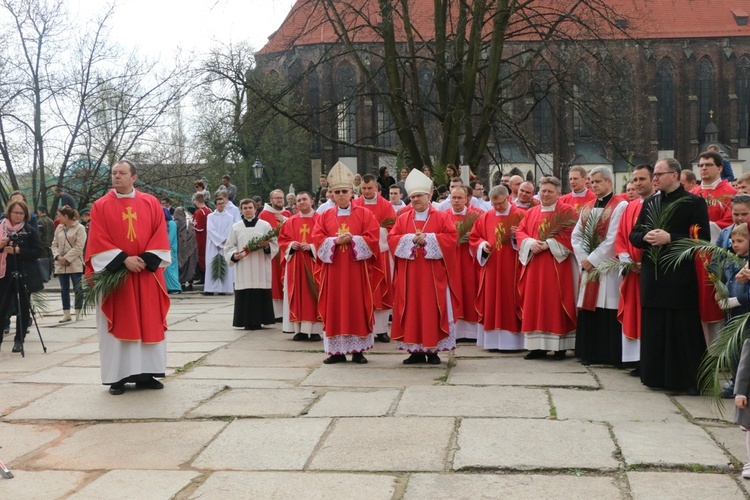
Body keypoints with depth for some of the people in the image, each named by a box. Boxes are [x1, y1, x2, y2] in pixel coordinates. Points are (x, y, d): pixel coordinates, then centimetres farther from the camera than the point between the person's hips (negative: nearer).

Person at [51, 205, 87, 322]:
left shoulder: (79, 228, -6)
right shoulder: (59, 228, 11)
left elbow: (79, 247, -12)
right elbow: (54, 244, 10)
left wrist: (66, 258, -16)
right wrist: (58, 256, -8)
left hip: (75, 264, -5)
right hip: (61, 264, 6)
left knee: (77, 288, -2)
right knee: (64, 289, 8)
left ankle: (78, 313, 7)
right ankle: (66, 314, 13)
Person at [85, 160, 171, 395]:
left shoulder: (151, 203, 6)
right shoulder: (100, 206, 1)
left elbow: (160, 235, 1)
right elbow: (98, 241, -6)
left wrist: (146, 259, -12)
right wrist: (123, 259, -16)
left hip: (146, 273, 2)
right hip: (114, 273, -2)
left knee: (149, 323, 3)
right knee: (118, 325, 0)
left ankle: (145, 374, 11)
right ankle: (118, 377, 4)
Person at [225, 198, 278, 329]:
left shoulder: (265, 225, 6)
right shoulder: (236, 227, 10)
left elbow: (275, 245, 7)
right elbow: (229, 247, 12)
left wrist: (266, 245, -14)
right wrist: (234, 255, -8)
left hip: (261, 268, -1)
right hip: (243, 268, 1)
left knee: (261, 295, -3)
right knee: (245, 297, -3)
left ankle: (259, 321, 4)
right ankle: (248, 322, 3)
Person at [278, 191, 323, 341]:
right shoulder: (290, 222, 10)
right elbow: (282, 241, 11)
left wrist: (311, 247, -17)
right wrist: (291, 245, -9)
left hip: (314, 264, -3)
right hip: (295, 265, 3)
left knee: (313, 295, -3)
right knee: (298, 295, 2)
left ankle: (315, 329, 0)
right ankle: (300, 329, 5)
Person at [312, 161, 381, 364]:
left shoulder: (364, 214, 3)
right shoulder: (325, 216, 10)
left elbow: (372, 238, -5)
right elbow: (317, 240, 1)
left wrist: (352, 239, -16)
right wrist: (335, 241, -14)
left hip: (357, 268, -2)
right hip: (333, 270, 2)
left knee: (357, 307, -1)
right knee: (334, 308, 2)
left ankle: (358, 350, 5)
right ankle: (337, 350, 7)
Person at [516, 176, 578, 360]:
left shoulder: (568, 212, -1)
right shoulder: (531, 213, 15)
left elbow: (571, 234, -11)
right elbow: (520, 231, 10)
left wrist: (548, 244, -18)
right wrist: (530, 243, -11)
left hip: (557, 266, -5)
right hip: (534, 266, 5)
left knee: (555, 303, -5)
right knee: (535, 303, 4)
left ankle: (560, 346, 1)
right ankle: (537, 345, 10)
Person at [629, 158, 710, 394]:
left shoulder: (694, 203, -4)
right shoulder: (649, 203, 13)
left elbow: (702, 239, -11)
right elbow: (634, 235, 13)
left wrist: (669, 238, -19)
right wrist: (646, 237, -9)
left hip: (680, 277, -5)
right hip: (653, 275, 5)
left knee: (682, 331, -2)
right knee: (654, 330, 9)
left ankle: (688, 379, 6)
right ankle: (656, 376, 18)